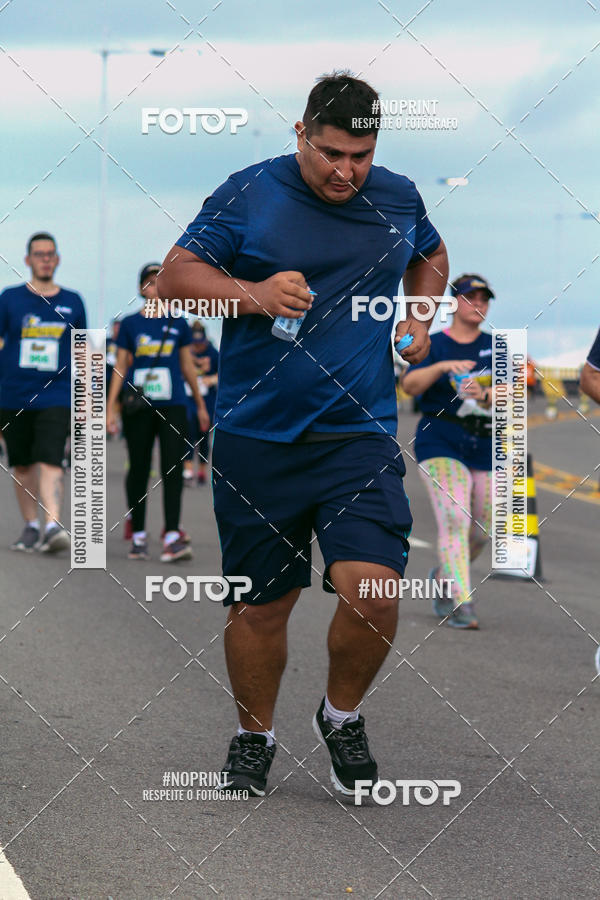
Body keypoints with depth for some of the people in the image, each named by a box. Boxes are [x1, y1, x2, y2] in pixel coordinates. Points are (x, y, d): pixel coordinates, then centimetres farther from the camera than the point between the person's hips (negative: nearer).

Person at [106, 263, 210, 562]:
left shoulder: (178, 324, 8)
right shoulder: (130, 324, 5)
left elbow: (187, 366, 16)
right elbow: (120, 367, 6)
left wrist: (201, 406, 19)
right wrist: (110, 408, 0)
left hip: (172, 405, 0)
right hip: (138, 407, 0)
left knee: (173, 470, -10)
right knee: (139, 470, 6)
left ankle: (172, 537, -16)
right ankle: (138, 536, 15)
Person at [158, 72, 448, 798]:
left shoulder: (398, 198, 8)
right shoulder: (247, 195, -3)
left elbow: (430, 255, 30)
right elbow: (174, 276, -3)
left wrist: (420, 317, 12)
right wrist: (253, 294, -18)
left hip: (361, 436, 1)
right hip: (257, 439, -1)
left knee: (372, 594, -14)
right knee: (260, 604, 7)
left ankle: (341, 716, 14)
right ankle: (254, 735, 30)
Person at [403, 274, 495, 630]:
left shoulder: (494, 347, 9)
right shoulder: (434, 345, 2)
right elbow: (410, 385, -13)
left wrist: (483, 395, -27)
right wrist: (442, 366, -31)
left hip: (486, 449, 4)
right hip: (441, 444, -4)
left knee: (480, 533, 7)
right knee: (454, 521, -19)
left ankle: (442, 576, 35)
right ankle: (460, 604, -20)